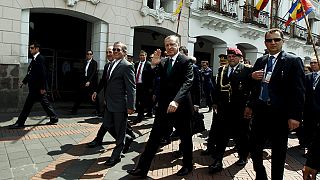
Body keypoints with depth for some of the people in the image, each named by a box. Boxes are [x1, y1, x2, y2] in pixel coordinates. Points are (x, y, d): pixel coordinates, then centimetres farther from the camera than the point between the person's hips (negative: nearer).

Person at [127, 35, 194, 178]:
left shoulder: (185, 61, -8)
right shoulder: (163, 62, 9)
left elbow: (187, 82, -22)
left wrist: (176, 100, -36)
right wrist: (153, 64, -13)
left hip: (180, 106, -4)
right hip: (164, 105, 5)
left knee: (185, 137, 13)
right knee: (154, 136, 6)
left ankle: (187, 165, 35)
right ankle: (142, 168, 14)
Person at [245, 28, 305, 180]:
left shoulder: (293, 61, -5)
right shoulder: (260, 61, 11)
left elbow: (298, 91, -11)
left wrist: (295, 116, -15)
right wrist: (252, 77, 0)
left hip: (280, 114, -4)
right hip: (260, 111, 5)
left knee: (278, 152, 10)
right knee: (254, 146, 9)